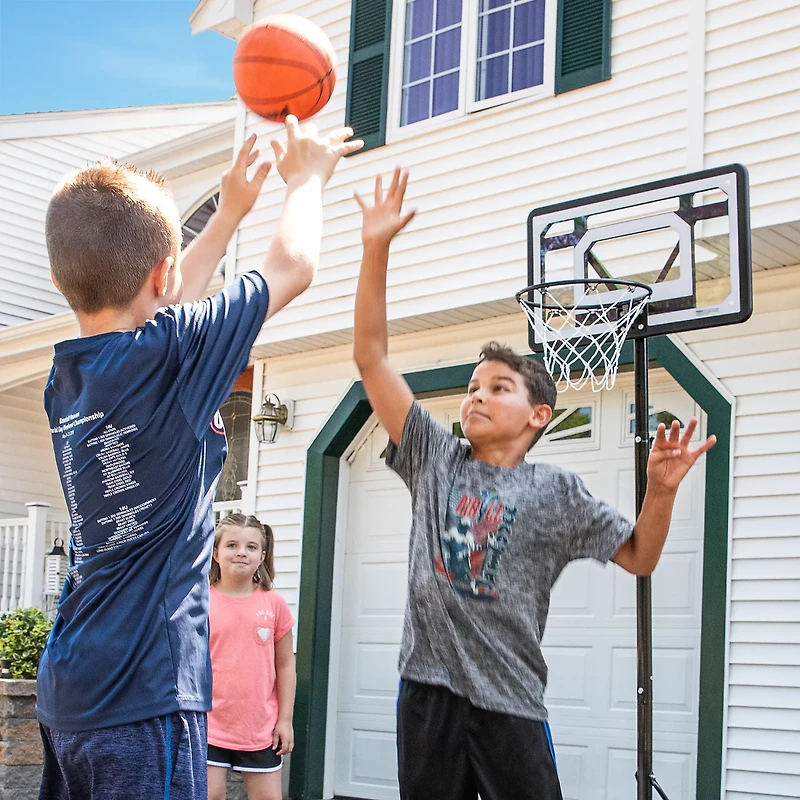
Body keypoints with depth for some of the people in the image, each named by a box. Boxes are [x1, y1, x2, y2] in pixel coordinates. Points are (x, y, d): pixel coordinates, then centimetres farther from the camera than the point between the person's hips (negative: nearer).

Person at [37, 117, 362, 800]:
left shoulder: (66, 376, 5)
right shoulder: (171, 358, -16)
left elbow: (160, 307, 26)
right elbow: (293, 267, -2)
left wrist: (231, 212, 35)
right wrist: (306, 177, 17)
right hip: (142, 693, -8)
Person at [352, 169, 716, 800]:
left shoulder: (556, 493, 3)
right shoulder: (436, 458, 6)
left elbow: (639, 558, 8)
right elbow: (370, 355, 1)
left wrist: (662, 490, -11)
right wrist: (376, 248, -6)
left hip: (510, 700, -2)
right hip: (428, 686, 2)